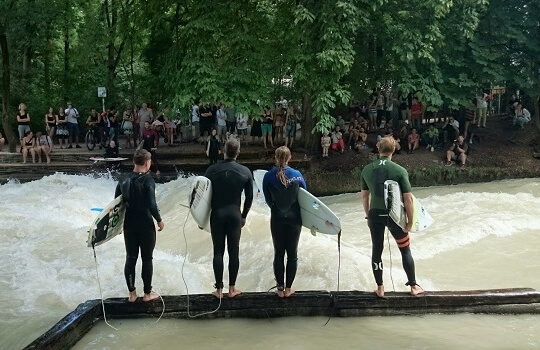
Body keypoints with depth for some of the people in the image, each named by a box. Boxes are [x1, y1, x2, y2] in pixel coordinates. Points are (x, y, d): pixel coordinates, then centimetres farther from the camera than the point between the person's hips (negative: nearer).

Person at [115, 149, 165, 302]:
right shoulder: (148, 180, -16)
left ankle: (132, 293, 18)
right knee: (147, 259, 7)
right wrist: (159, 220, -6)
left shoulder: (124, 181, 1)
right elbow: (152, 205, -21)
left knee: (131, 258, 12)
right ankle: (147, 293, 15)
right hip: (146, 226, -5)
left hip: (129, 225, 5)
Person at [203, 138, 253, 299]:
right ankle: (232, 289, 14)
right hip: (235, 215, 0)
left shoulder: (212, 170, -7)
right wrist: (244, 216, 16)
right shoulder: (245, 172, -4)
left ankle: (219, 290, 10)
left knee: (218, 252, 6)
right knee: (233, 252, 8)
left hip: (217, 215, 0)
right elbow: (249, 197, 2)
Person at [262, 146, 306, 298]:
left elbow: (268, 200, -3)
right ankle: (288, 288, 15)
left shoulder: (268, 176, -9)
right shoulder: (297, 175, -9)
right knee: (292, 254, 10)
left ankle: (280, 288, 15)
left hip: (277, 218, 0)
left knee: (278, 253, 10)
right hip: (294, 218, 0)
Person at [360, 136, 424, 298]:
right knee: (405, 250, 14)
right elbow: (408, 199, -12)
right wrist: (410, 221, -3)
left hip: (375, 214, 2)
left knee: (376, 250, 14)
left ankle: (380, 288, 22)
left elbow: (365, 196, 7)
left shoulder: (367, 170, -1)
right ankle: (414, 286, 24)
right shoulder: (400, 170, -11)